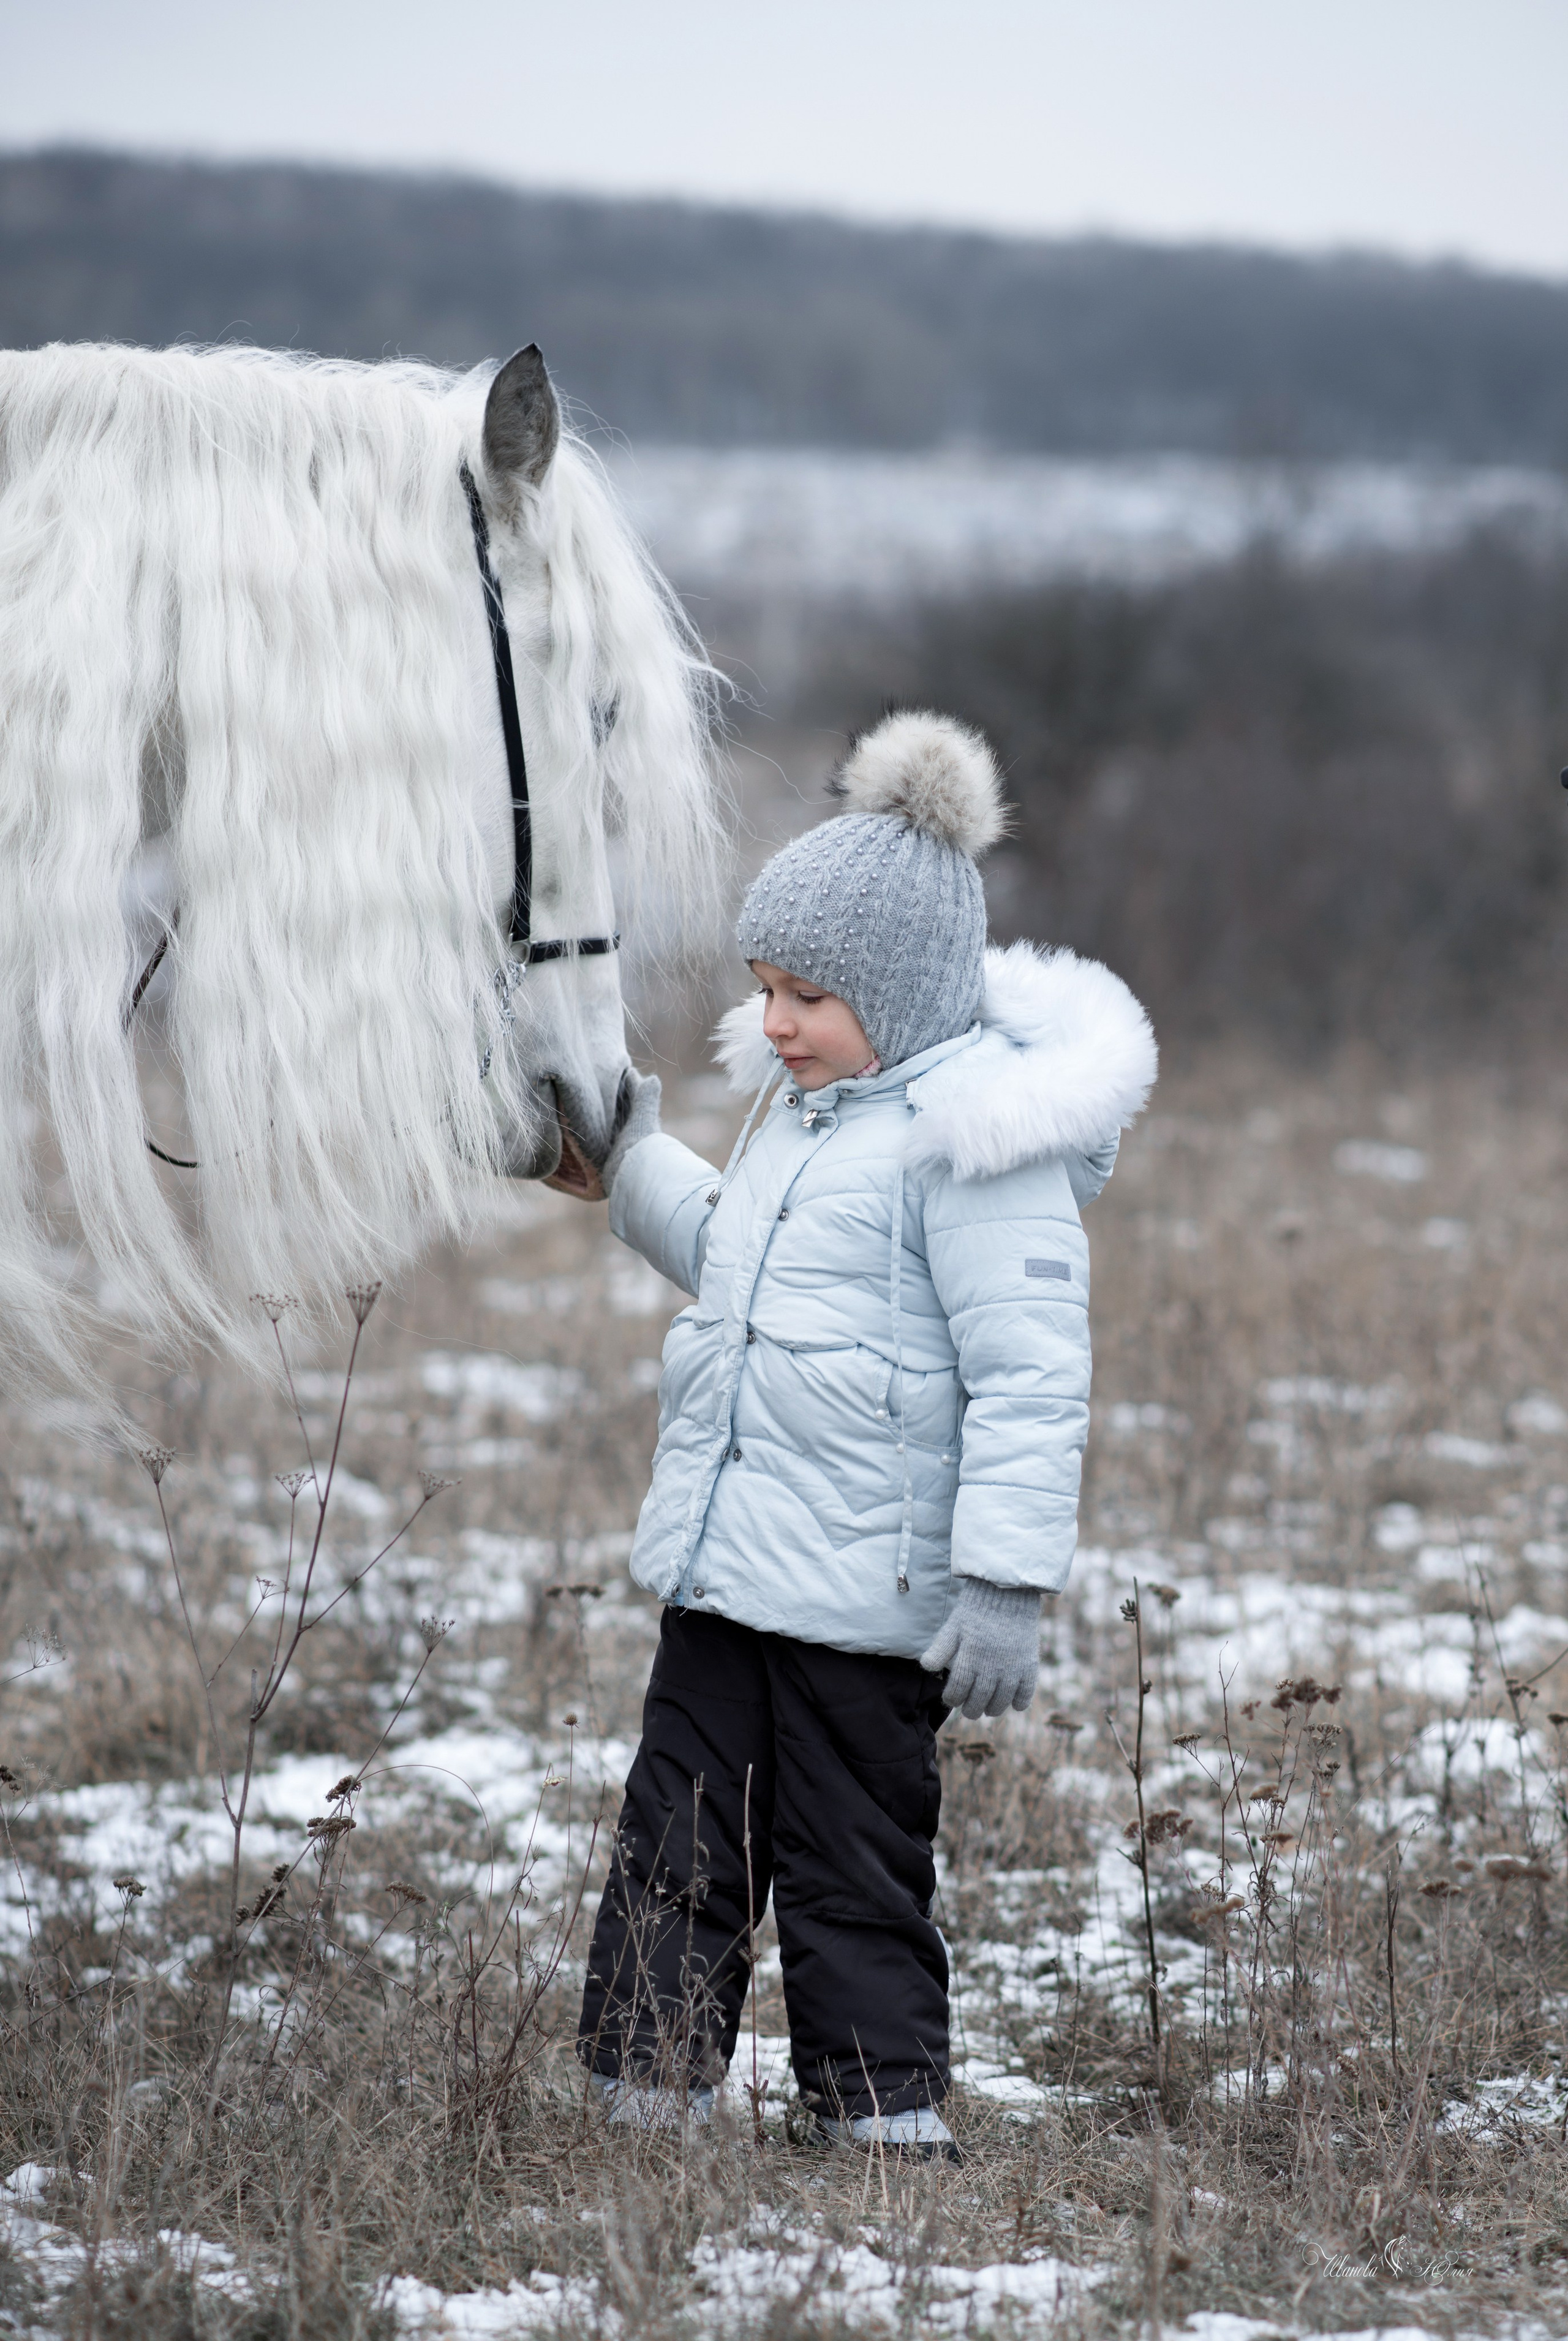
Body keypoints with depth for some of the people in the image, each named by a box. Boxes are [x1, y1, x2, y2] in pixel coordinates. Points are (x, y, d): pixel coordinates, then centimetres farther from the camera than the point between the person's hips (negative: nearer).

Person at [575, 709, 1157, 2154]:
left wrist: (1005, 1580, -23)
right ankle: (641, 2114, 17)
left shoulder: (977, 1131, -15)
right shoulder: (804, 1102, 14)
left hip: (869, 1593, -8)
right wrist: (635, 1165, 25)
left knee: (853, 1879, 1)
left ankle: (890, 2129, 12)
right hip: (724, 1568, 8)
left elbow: (1030, 1375, -19)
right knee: (677, 1855, 10)